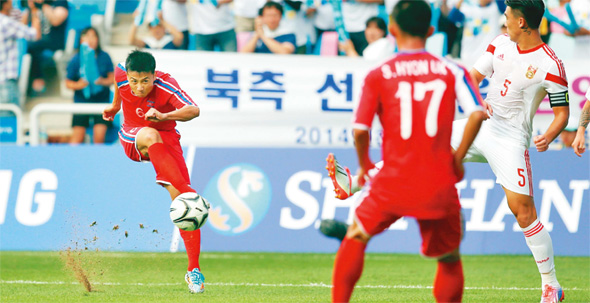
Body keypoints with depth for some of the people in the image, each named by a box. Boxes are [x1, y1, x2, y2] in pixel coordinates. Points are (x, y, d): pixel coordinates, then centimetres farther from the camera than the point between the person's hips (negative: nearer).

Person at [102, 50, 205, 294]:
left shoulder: (166, 85, -26)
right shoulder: (121, 73, -15)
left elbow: (193, 110, -41)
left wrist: (164, 116, -58)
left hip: (166, 138, -1)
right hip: (131, 139, 2)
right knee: (151, 136, -38)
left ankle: (194, 271, -9)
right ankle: (183, 190, -52)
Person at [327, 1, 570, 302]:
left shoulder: (551, 66, -16)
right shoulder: (501, 43, 3)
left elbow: (562, 112, -10)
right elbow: (472, 76, 9)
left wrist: (548, 137, -29)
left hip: (511, 139, -6)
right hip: (481, 125, 6)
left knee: (523, 210, -11)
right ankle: (353, 183, -1)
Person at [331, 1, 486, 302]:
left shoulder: (378, 76, 0)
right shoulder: (452, 71, 3)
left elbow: (360, 130, -6)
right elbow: (477, 114, -8)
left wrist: (364, 164, 13)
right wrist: (458, 158, 4)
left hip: (393, 182, -1)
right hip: (439, 184, 1)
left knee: (355, 238, 22)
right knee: (450, 259, 16)